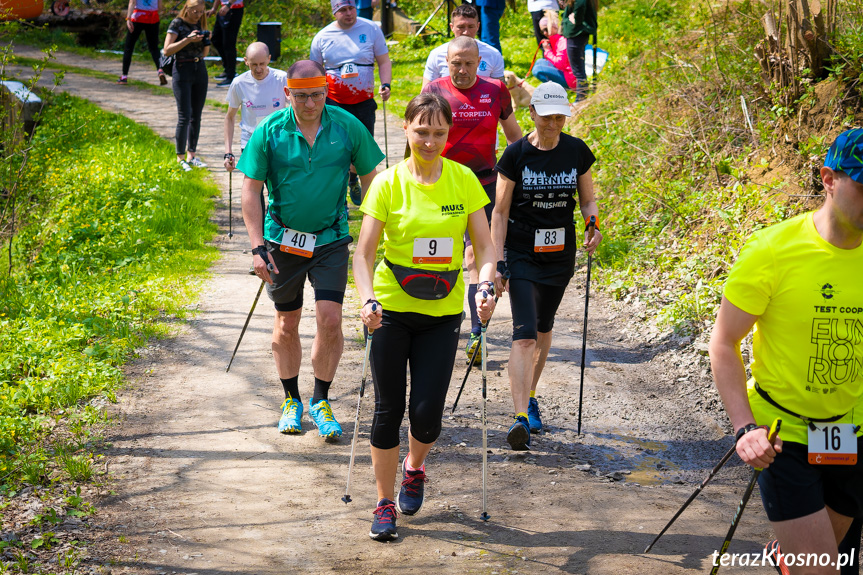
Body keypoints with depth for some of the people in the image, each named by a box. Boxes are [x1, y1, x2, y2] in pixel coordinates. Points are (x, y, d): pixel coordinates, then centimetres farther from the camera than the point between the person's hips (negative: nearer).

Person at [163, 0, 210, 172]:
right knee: (184, 116, -9)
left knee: (196, 116, 7)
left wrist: (206, 42, -3)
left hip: (200, 70, 6)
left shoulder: (200, 24, 11)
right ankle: (180, 158, -3)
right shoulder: (177, 24, -6)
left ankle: (191, 155, 14)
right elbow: (167, 50, -14)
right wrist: (188, 39, -20)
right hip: (182, 71, -6)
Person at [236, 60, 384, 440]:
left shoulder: (347, 127, -6)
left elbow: (370, 179, 3)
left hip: (331, 239, 0)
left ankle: (321, 401, 10)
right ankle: (291, 400, 28)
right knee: (286, 324, 10)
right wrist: (257, 247, -11)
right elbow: (251, 190, -5)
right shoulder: (269, 132, -8)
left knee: (330, 320, -9)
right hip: (283, 240, 0)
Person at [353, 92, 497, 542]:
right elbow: (364, 252, -9)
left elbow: (484, 244, 1)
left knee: (427, 411, -3)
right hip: (392, 308, -1)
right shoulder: (388, 183, -7)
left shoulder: (464, 180, -1)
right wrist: (367, 300, -25)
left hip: (443, 312, 1)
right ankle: (385, 504, 17)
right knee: (389, 408, 1)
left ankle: (414, 469, 31)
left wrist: (486, 288, -17)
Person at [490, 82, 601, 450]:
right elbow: (500, 211, -5)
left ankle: (530, 397, 37)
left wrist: (594, 224, -14)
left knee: (543, 329, 17)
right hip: (521, 254, -3)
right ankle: (521, 418, -20)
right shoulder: (516, 154, -9)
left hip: (560, 254, 4)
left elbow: (587, 199, 9)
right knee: (524, 334, -14)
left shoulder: (576, 151, -2)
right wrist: (498, 264, -11)